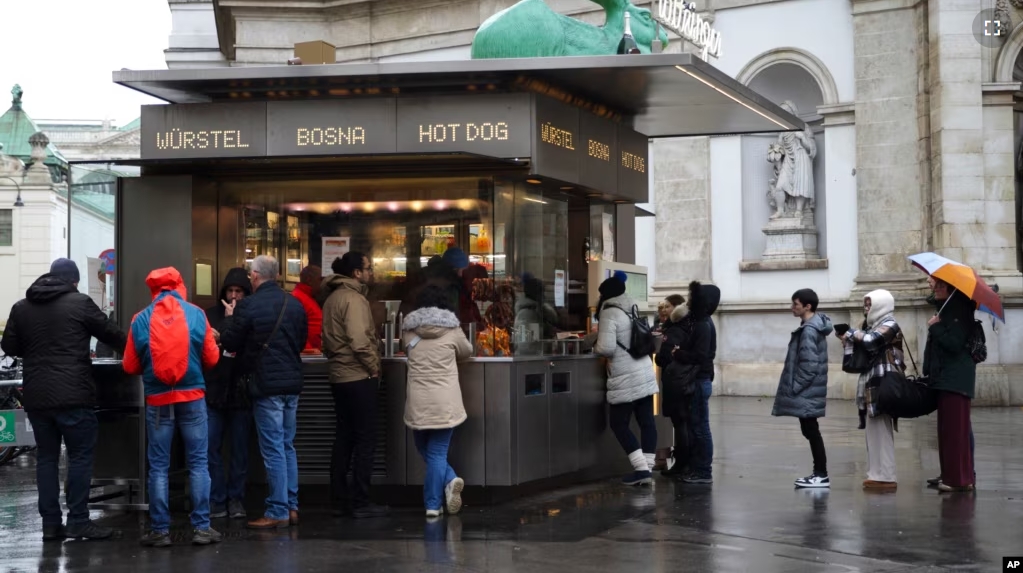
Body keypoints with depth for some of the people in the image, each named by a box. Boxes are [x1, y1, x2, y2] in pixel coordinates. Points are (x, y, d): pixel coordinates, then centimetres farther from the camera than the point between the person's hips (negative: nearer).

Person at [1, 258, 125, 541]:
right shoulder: (80, 303, -5)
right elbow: (111, 333, 3)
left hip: (35, 396, 5)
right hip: (72, 395, -5)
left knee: (46, 457, 11)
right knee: (80, 455, 3)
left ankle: (50, 523, 12)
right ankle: (78, 521, 1)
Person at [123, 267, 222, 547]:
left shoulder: (141, 319, 0)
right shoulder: (196, 314, -2)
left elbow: (130, 366, 4)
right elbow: (211, 358, 3)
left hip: (157, 399, 1)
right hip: (192, 396, 0)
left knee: (158, 466, 7)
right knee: (198, 462, 6)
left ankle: (160, 530, 8)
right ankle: (201, 527, 5)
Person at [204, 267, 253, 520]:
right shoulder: (211, 314, 2)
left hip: (241, 392, -1)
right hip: (213, 392, 1)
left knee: (240, 450, 8)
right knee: (210, 448, 2)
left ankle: (236, 499, 18)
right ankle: (217, 500, 11)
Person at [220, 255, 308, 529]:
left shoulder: (247, 306, -12)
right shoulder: (294, 304, 5)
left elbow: (229, 343, -3)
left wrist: (230, 318, 13)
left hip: (266, 385, -6)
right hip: (292, 383, 6)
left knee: (273, 449, -1)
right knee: (287, 446, 14)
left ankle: (278, 512, 2)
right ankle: (292, 507, 17)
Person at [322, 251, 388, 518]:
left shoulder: (333, 298, 14)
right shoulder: (353, 299, -15)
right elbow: (359, 341, -23)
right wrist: (374, 368, -12)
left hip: (339, 376, 9)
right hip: (359, 377, -9)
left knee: (344, 439, 13)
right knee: (365, 440, -3)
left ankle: (339, 500, 16)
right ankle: (361, 503, -1)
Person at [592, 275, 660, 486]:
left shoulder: (610, 313, -12)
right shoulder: (631, 310, 11)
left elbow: (606, 347, -21)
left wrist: (595, 348, 2)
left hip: (626, 379, -8)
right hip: (645, 374, 8)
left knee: (618, 423, 1)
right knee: (646, 422, 7)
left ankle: (641, 469, -6)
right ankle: (647, 468, 8)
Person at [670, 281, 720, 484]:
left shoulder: (704, 326, -16)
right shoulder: (696, 321, 12)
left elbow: (699, 356, -23)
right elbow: (689, 346, 14)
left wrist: (677, 354, -11)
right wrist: (678, 351, -5)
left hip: (700, 381, -9)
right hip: (695, 380, 9)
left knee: (700, 427, -4)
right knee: (695, 426, 13)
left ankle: (704, 472, 2)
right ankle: (696, 467, 19)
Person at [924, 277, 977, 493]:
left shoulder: (960, 310, -12)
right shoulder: (944, 307, 16)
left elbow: (954, 343, -22)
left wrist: (935, 327, -12)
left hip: (955, 379, -10)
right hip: (945, 377, 10)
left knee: (955, 429, -9)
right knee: (948, 429, 12)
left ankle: (959, 479, -7)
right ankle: (952, 476, 17)